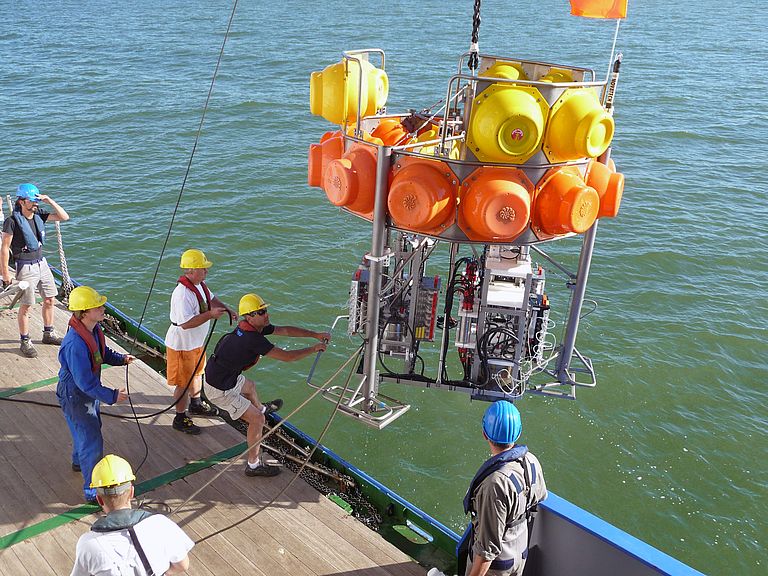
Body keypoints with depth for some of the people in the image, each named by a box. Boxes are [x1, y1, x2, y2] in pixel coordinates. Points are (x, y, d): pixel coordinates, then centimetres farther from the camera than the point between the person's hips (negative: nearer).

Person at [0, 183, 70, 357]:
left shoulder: (39, 216, 2)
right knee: (26, 306, 2)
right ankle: (25, 342, 15)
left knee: (50, 300, 13)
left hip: (42, 263, 6)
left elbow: (64, 217, 3)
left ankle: (48, 334, 30)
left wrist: (49, 200, -8)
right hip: (25, 267, -6)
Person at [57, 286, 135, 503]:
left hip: (89, 389, 10)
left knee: (91, 426, 30)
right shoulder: (75, 344, -37)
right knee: (92, 440, -3)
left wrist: (120, 358, -5)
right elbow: (84, 382, -32)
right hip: (75, 396, -10)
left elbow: (102, 352, 12)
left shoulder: (94, 329, -8)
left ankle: (79, 461, 57)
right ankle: (93, 491, 10)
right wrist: (111, 396, -27)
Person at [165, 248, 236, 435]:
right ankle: (180, 419, 21)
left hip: (197, 342, 10)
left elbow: (211, 299, 17)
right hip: (182, 345, -10)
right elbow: (186, 323, -37)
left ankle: (196, 405, 50)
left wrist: (226, 308, 0)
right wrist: (210, 314, -35)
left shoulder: (199, 285, -1)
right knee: (184, 383, 4)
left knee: (197, 373, 28)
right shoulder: (182, 294, -32)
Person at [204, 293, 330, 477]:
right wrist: (314, 349, -17)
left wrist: (315, 334, -5)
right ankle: (254, 464, 7)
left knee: (249, 386, 37)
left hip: (229, 377, 10)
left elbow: (285, 330, 1)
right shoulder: (254, 339, -33)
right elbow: (287, 356, -29)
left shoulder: (255, 327, -5)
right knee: (256, 419, -6)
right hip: (220, 389, -10)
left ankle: (260, 408, 70)